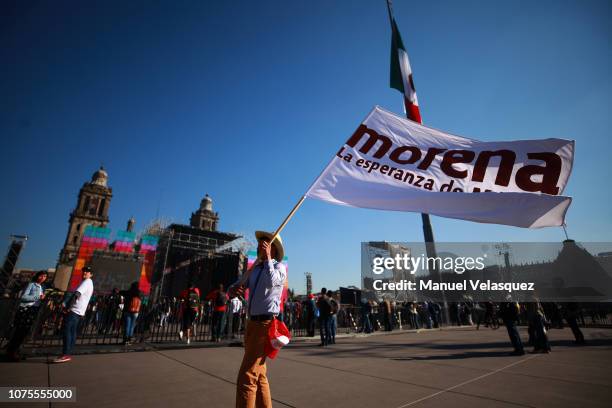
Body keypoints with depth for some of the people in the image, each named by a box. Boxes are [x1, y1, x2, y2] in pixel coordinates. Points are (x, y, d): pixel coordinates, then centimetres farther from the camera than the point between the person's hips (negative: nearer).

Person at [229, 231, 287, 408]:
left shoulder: (279, 266, -7)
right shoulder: (255, 268, 14)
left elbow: (271, 282, -29)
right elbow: (240, 285, 13)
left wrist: (267, 258, -20)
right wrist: (233, 288, -10)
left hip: (265, 324, -8)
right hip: (253, 323, 8)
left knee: (247, 376, -11)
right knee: (259, 375, 19)